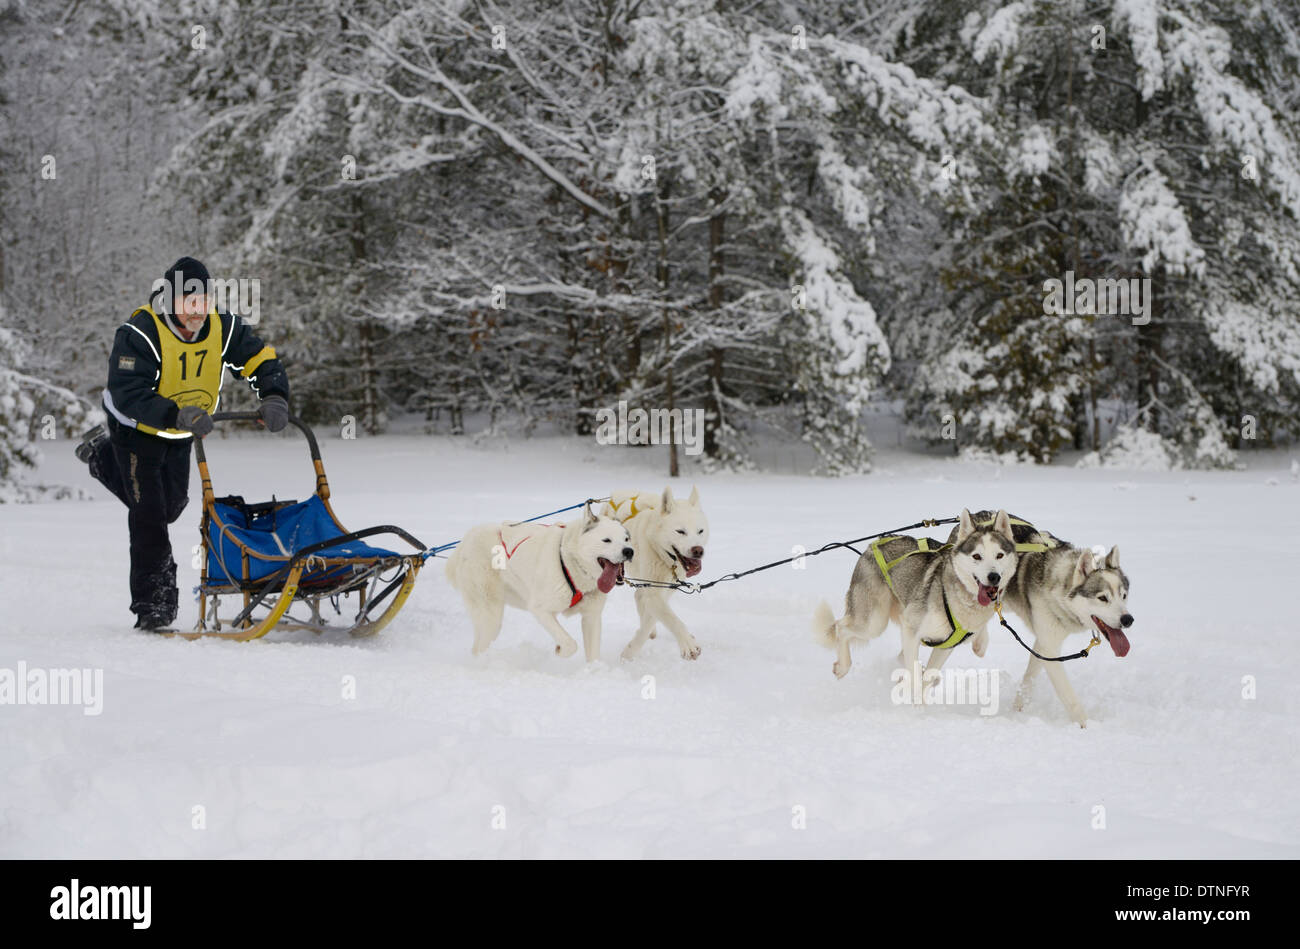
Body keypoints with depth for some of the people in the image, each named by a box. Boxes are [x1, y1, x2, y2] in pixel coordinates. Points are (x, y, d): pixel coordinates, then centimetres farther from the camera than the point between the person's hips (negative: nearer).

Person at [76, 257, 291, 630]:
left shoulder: (221, 327, -16)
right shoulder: (140, 334, -32)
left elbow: (261, 359, -9)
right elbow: (128, 395, -37)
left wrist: (274, 397, -29)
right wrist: (177, 415, -50)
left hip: (181, 434, 6)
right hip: (138, 429, -6)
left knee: (171, 505, 19)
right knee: (149, 515, -10)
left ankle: (104, 456, 41)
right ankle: (152, 604, -1)